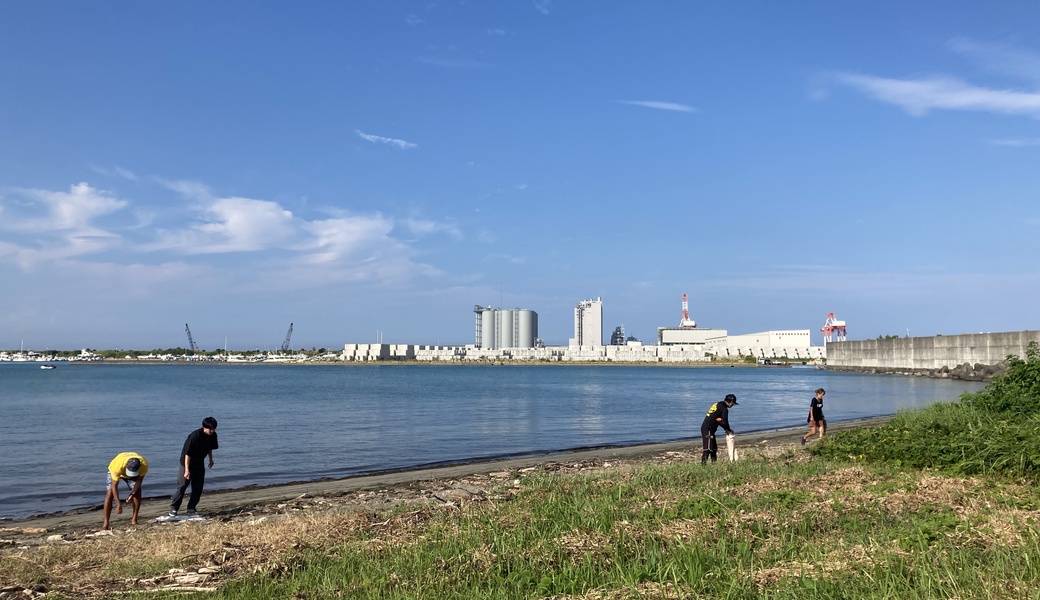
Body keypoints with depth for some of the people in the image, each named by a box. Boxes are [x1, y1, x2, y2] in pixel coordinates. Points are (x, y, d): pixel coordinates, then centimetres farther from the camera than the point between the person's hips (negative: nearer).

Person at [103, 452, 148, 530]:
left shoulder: (144, 465, -38)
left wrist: (132, 494, -30)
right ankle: (105, 523, -13)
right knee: (110, 493, -18)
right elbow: (114, 486, -36)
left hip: (135, 473, 2)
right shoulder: (118, 466, -45)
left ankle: (134, 520, -4)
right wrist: (118, 504, -37)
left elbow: (139, 481, -21)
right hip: (115, 472, -2)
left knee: (137, 492, -15)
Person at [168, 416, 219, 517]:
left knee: (198, 487, 4)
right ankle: (173, 508, 4)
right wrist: (187, 469, -28)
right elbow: (187, 453, -27)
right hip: (187, 463, -6)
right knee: (182, 485, -6)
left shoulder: (213, 435, -10)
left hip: (199, 464, 6)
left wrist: (211, 459, 18)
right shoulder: (195, 436, -29)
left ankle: (191, 509, 13)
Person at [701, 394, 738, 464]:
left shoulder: (717, 405, 19)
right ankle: (703, 463, -16)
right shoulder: (724, 409, -11)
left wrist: (726, 429, 17)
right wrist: (729, 430, 8)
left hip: (705, 427, 10)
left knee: (714, 447, 18)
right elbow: (725, 422, -11)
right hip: (708, 429, -10)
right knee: (708, 448, -12)